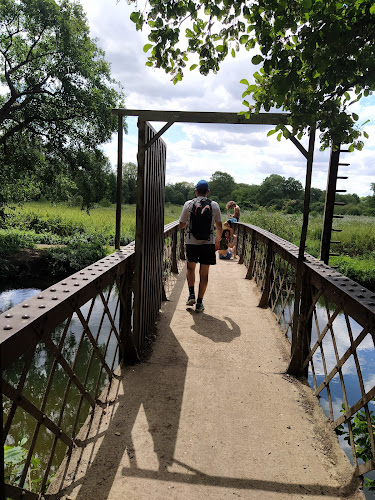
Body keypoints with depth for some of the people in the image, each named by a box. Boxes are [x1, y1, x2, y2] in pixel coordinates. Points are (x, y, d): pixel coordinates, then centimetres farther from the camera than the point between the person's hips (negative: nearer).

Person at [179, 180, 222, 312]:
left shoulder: (188, 204, -1)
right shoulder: (214, 205, 2)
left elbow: (181, 225, 4)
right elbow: (219, 227, 9)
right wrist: (217, 242, 22)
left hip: (191, 242, 0)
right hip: (208, 242, 0)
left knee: (190, 268, 22)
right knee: (204, 273, 7)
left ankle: (191, 294, 9)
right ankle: (199, 303, 11)